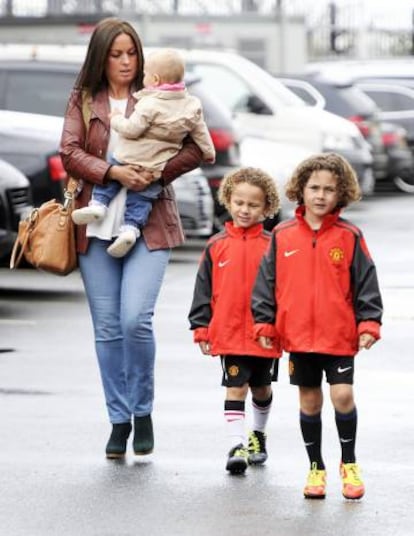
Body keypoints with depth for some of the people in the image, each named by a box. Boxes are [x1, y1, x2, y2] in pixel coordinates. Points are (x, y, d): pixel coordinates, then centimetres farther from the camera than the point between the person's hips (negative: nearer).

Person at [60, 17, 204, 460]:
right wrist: (114, 172, -17)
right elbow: (69, 153, -3)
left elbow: (196, 148, -1)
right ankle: (119, 419, 15)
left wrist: (158, 173, -17)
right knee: (107, 328, 4)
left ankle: (143, 411, 6)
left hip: (148, 224, -2)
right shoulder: (83, 100, 8)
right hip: (97, 225, 2)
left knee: (135, 319, -15)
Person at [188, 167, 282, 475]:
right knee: (235, 388, -7)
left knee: (261, 388, 18)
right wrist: (201, 328, 1)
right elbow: (204, 290, 4)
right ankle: (237, 446, -9)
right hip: (229, 332, -1)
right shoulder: (216, 246, 1)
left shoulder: (271, 245, -2)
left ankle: (259, 435, 38)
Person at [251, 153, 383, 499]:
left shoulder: (349, 237, -2)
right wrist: (264, 323, 4)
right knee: (309, 401, 10)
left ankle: (349, 464, 10)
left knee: (343, 395, -9)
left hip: (340, 336, -2)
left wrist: (369, 324, -7)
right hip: (298, 336, 2)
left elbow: (366, 283, 0)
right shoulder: (283, 236, 2)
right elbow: (267, 282, 8)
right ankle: (316, 467, 22)